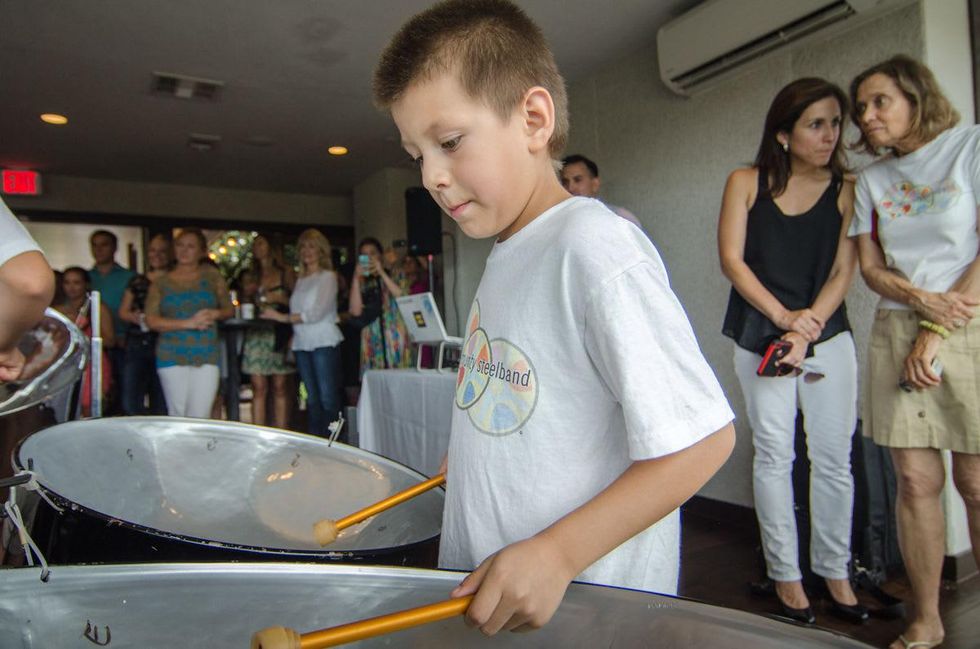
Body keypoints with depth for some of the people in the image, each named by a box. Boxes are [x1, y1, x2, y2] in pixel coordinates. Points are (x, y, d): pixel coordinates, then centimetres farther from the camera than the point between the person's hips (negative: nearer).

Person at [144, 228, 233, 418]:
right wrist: (189, 323, -11)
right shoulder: (161, 283, 9)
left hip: (206, 357, 0)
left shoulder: (211, 275, 10)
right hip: (172, 357, 0)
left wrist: (216, 314, -7)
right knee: (177, 417, 2)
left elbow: (229, 309, 16)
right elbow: (152, 320, 0)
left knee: (199, 418, -5)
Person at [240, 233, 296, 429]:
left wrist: (280, 298, -11)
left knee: (280, 388, -2)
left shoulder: (286, 273, 6)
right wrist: (247, 294, 3)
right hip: (256, 334, 3)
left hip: (279, 334, -3)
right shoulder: (249, 276, 17)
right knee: (259, 388, -2)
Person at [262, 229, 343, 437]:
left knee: (327, 399, -8)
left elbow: (317, 313, -10)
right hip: (302, 344, 6)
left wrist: (283, 317, -10)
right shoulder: (300, 280, 19)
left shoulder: (328, 276, 0)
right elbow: (296, 313, 13)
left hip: (324, 342, -6)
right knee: (312, 400, 7)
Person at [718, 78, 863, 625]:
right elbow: (732, 260, -3)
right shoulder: (747, 182, 3)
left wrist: (807, 330, -13)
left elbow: (844, 271, 0)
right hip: (761, 335, -2)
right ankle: (786, 574, 12)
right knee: (774, 453, 0)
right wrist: (783, 317, -12)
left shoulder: (846, 190, 6)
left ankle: (835, 571, 20)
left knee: (834, 457, 5)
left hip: (829, 334, 2)